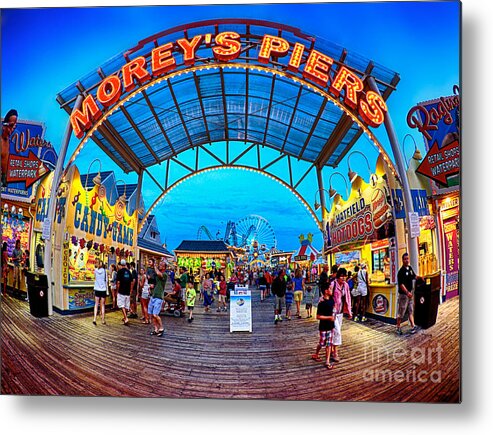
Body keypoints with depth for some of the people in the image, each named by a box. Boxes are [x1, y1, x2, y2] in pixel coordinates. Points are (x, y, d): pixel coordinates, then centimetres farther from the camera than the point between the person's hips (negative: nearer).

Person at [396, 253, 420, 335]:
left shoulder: (410, 268, 7)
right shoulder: (401, 271, -18)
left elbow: (414, 276, 25)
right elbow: (401, 284, -23)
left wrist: (419, 277, 6)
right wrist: (407, 292, -31)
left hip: (410, 293, 8)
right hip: (403, 294, -8)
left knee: (411, 311, 12)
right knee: (401, 311, 2)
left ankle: (413, 326, 18)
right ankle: (398, 327, 15)